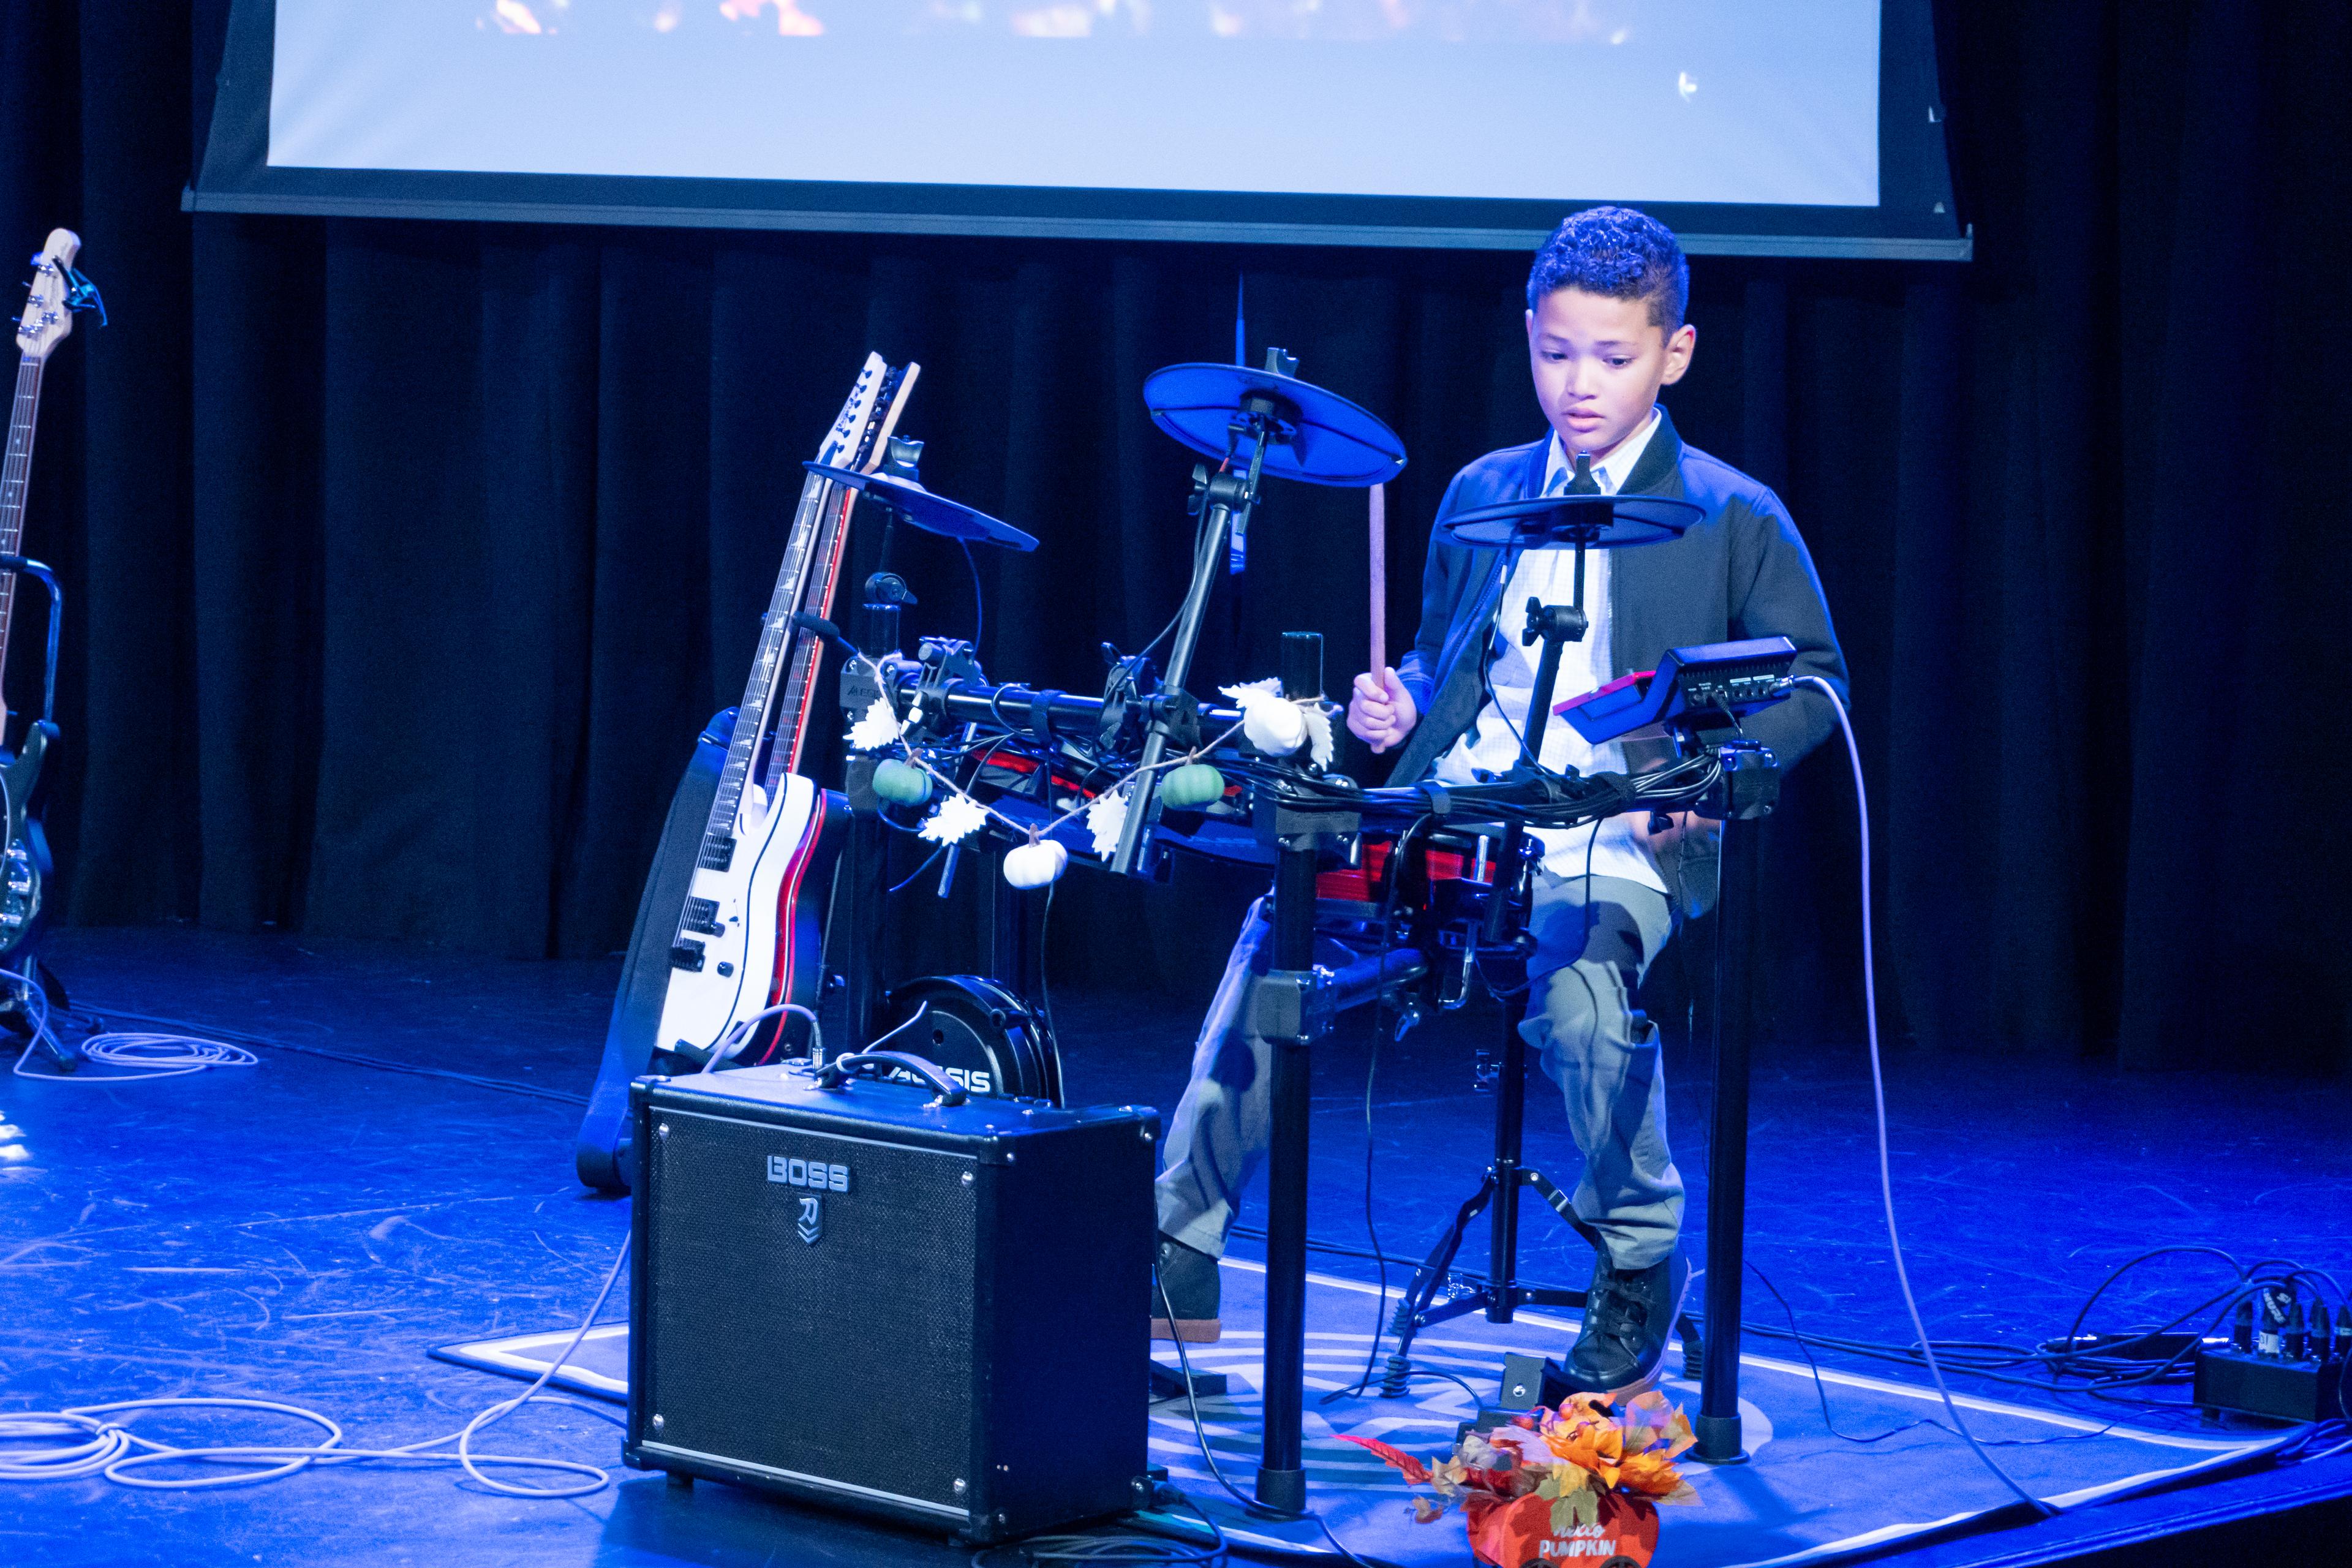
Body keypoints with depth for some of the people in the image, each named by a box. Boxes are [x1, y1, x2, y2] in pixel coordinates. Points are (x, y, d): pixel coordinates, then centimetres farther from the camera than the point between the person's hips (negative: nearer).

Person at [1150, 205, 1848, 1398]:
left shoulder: (1731, 519, 3)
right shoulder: (1484, 495, 18)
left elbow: (1810, 681, 6)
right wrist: (1401, 707, 5)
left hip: (1620, 851, -4)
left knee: (1581, 995, -36)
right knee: (1279, 930, -22)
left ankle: (1639, 1264, -5)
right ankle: (1176, 1257, -12)